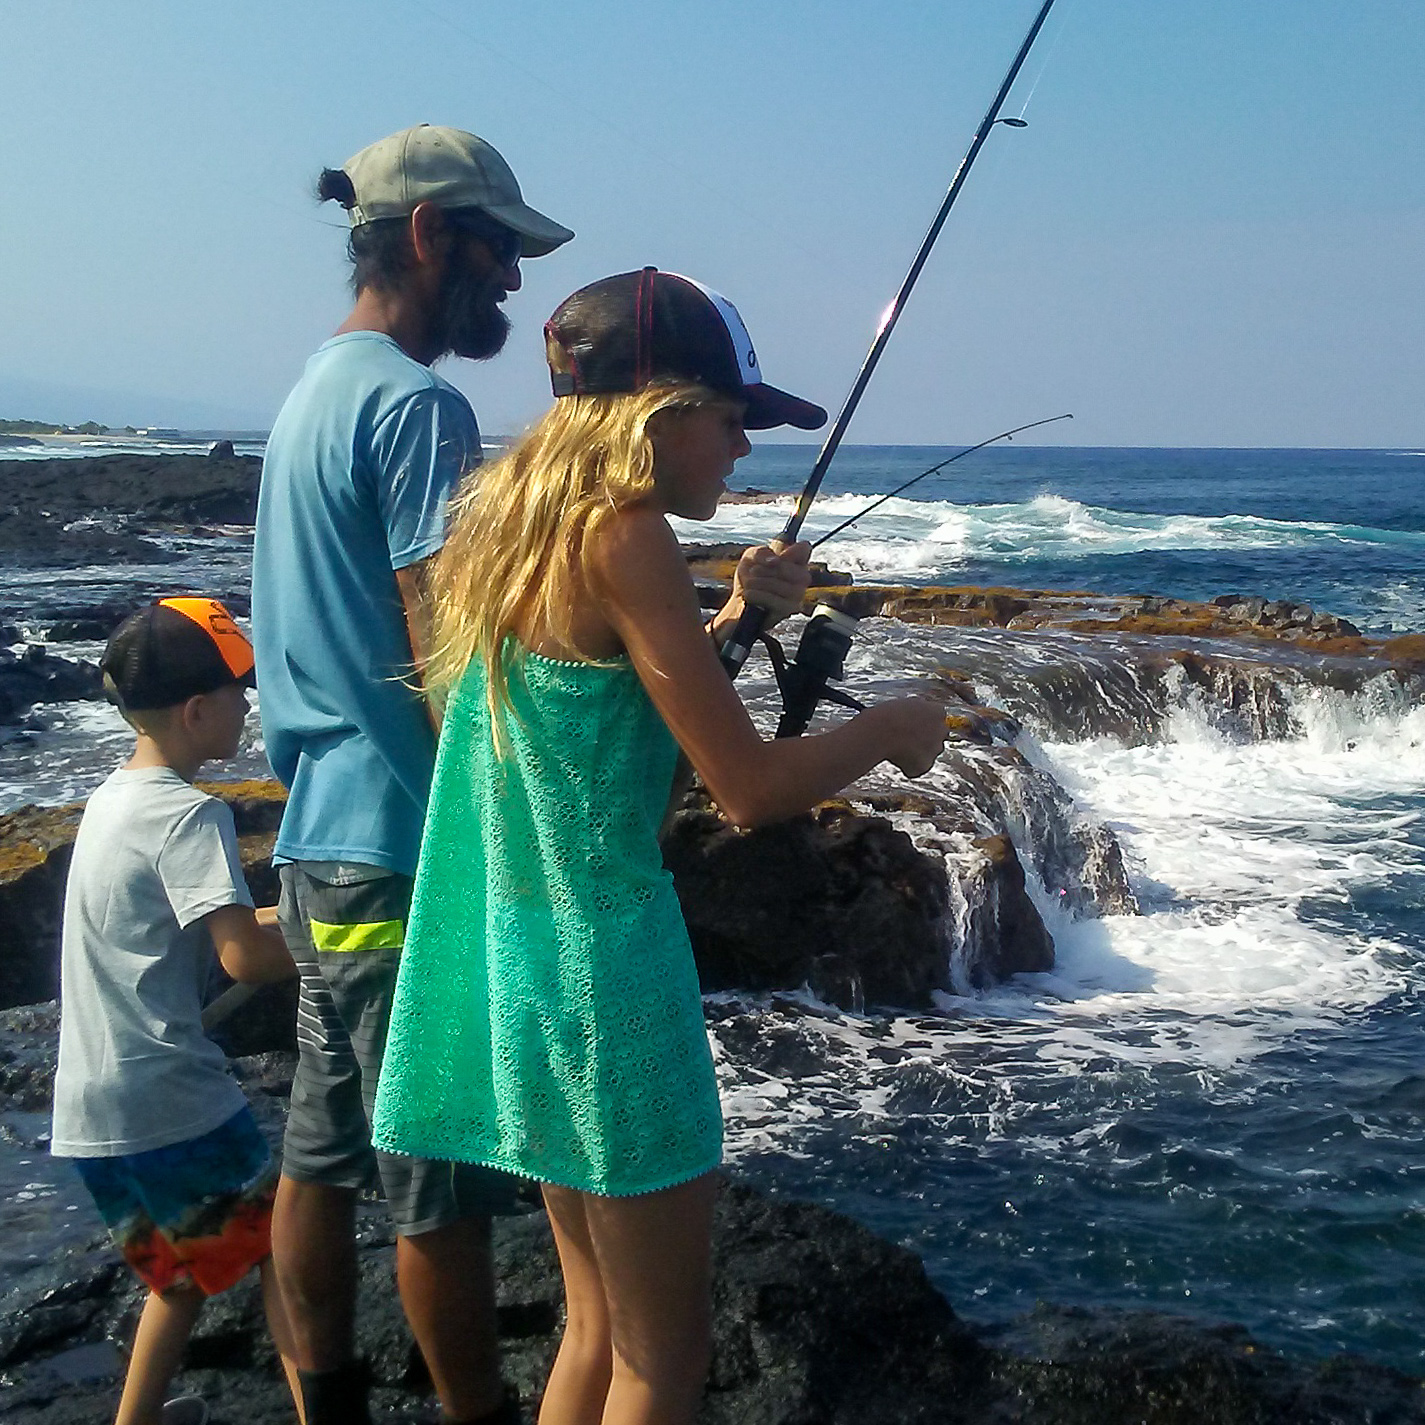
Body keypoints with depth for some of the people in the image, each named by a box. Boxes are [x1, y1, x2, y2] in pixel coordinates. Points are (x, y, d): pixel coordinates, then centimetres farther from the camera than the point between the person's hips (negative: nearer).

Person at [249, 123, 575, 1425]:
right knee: (441, 1182, 2)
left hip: (320, 838, 10)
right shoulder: (414, 405, -15)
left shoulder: (313, 392, 15)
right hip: (409, 847, -10)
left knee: (323, 1150, 15)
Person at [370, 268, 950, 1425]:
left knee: (600, 1325, 21)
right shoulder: (625, 534, -17)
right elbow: (750, 789, -18)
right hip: (602, 968, -9)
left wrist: (724, 623, 19)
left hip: (514, 956, 9)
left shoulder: (511, 526, 9)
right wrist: (894, 727, -1)